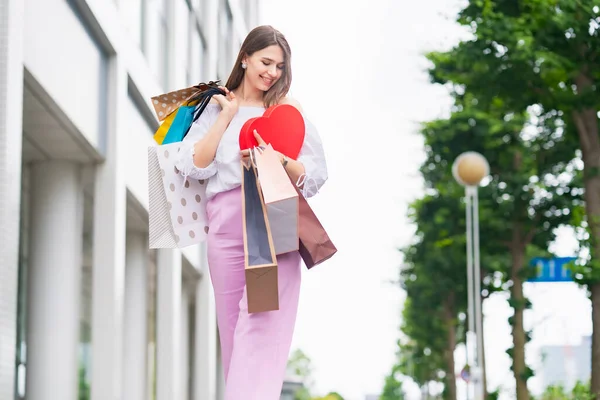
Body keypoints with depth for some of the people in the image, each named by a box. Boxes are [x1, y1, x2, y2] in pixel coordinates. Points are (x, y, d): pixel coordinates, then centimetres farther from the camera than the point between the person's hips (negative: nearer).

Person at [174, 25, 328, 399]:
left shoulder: (288, 109, 12)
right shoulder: (217, 108, 15)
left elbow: (315, 177, 6)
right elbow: (194, 166, 2)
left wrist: (277, 160, -13)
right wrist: (226, 117, 2)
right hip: (226, 224, 2)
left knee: (263, 319, -17)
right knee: (232, 321, 1)